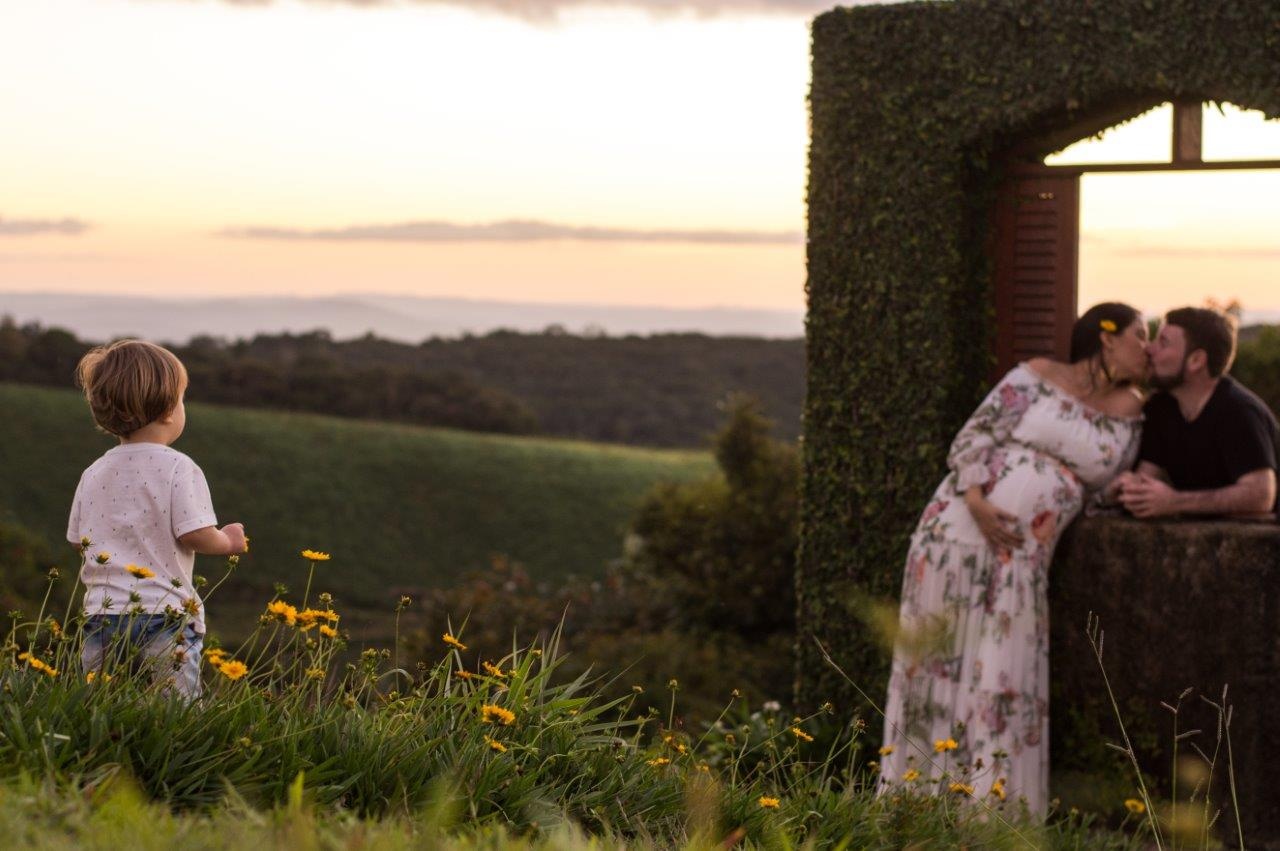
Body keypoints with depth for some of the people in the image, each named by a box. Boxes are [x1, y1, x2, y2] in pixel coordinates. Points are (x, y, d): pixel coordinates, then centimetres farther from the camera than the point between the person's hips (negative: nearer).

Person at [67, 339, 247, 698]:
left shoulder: (93, 474, 9)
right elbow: (196, 535, -13)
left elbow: (79, 540, 14)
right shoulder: (179, 468, -7)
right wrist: (229, 541, 7)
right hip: (165, 615, -5)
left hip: (102, 614, 5)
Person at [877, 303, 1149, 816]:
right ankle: (915, 791, 12)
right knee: (938, 663, 3)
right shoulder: (1036, 377, 1)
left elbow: (1114, 487, 19)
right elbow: (974, 436, -4)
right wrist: (977, 501, -17)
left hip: (1020, 561, 2)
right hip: (957, 530, -2)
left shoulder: (1128, 413, 10)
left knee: (1002, 684, -2)